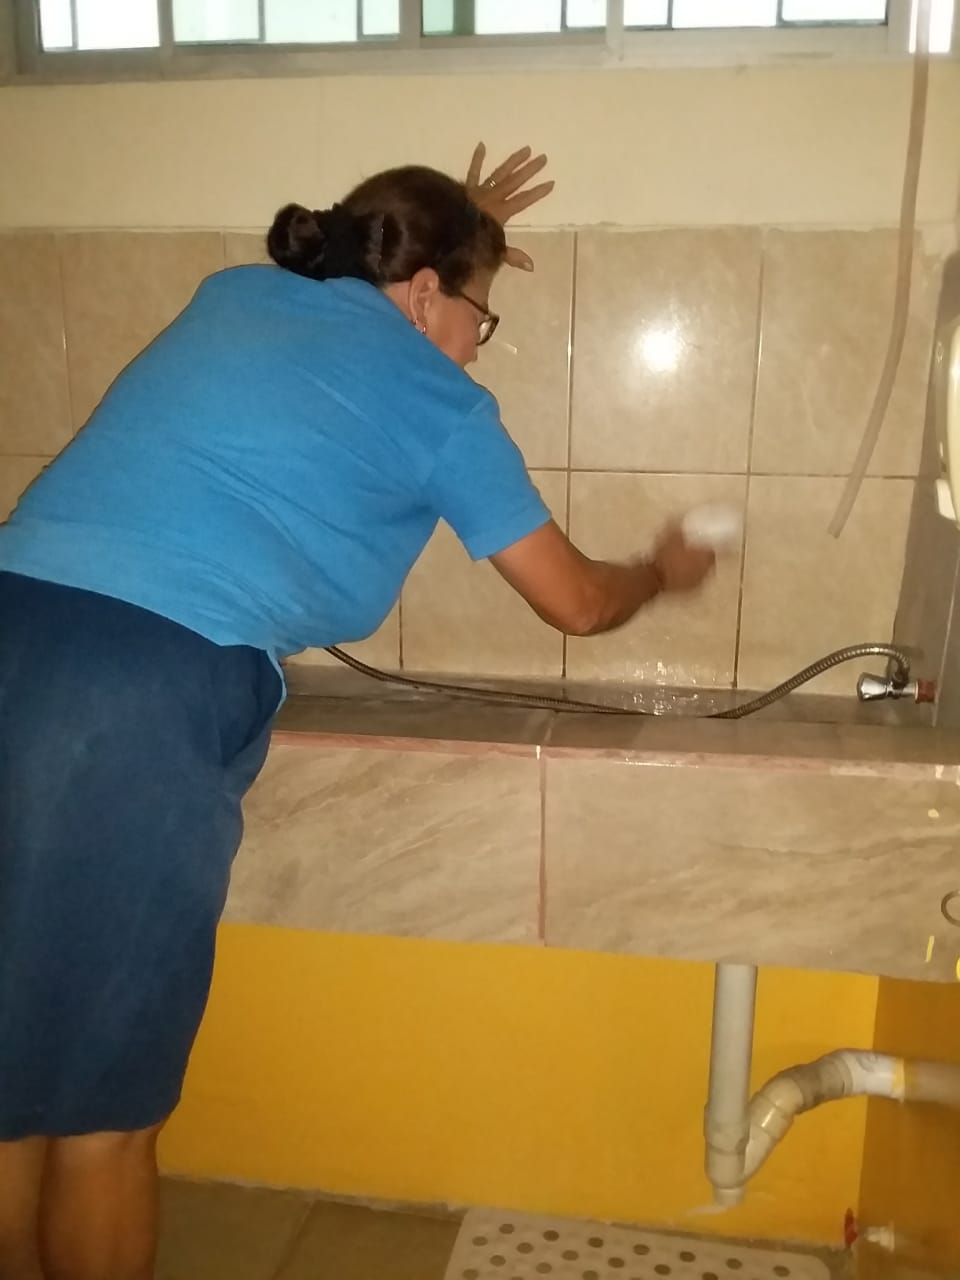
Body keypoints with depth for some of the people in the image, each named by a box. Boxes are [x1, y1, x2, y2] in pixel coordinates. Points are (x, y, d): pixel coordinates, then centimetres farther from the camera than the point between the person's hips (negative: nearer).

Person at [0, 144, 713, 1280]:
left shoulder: (232, 293, 22)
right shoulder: (440, 400, 7)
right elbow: (577, 602, 16)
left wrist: (448, 222, 55)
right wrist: (662, 571, 37)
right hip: (146, 692, -7)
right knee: (101, 1111, 12)